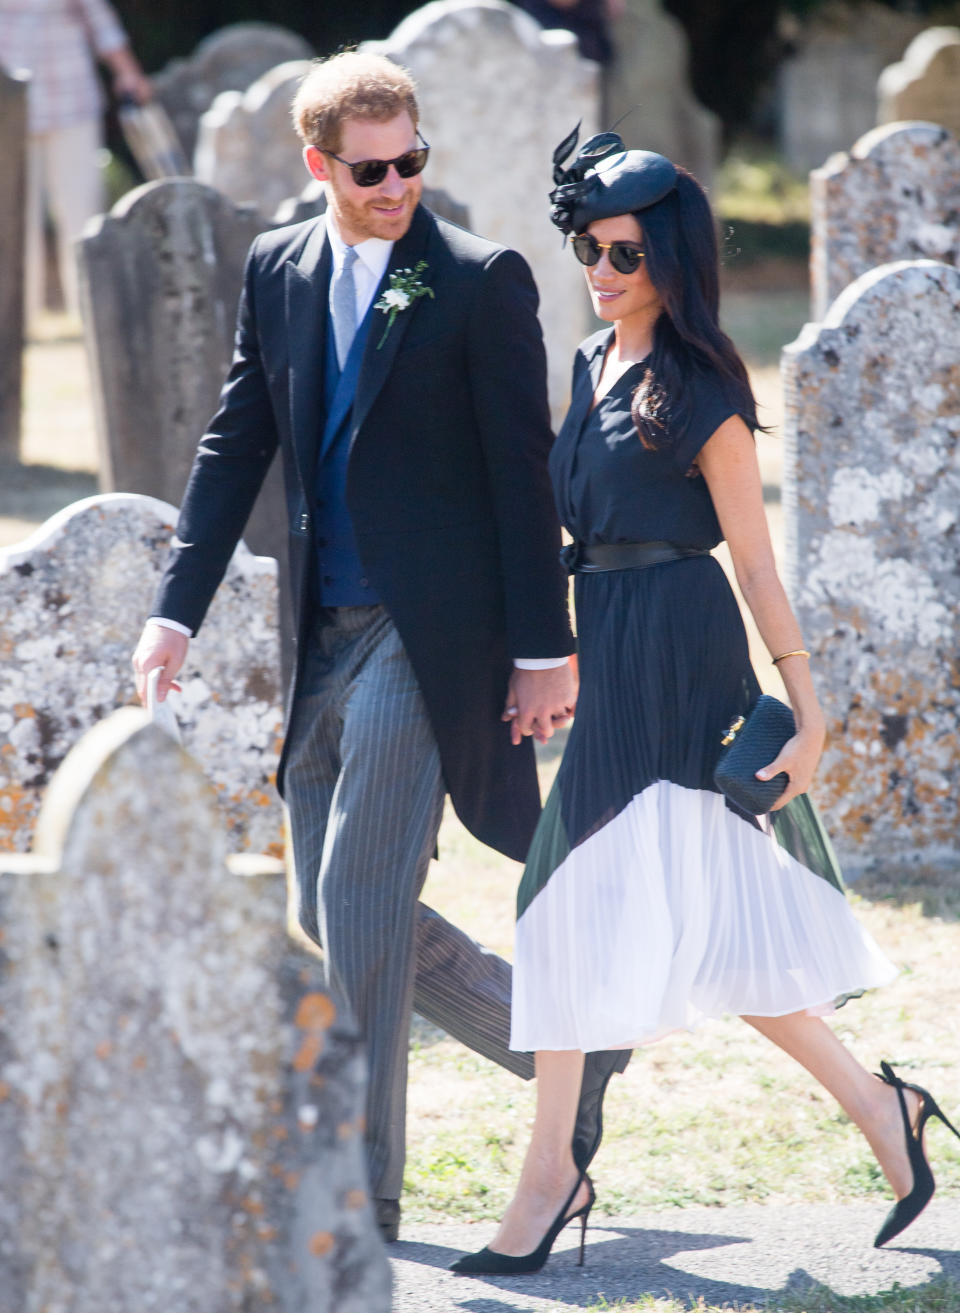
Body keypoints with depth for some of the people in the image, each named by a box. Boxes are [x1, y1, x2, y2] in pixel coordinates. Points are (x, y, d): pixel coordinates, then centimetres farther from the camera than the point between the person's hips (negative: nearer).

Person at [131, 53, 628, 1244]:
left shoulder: (482, 281, -5)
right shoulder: (277, 270, 10)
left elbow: (523, 474, -6)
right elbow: (235, 448, 13)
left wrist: (542, 650, -8)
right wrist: (176, 611, 5)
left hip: (426, 640, -6)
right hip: (320, 643, 6)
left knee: (359, 908, -10)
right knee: (346, 917, 9)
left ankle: (363, 1191, -2)